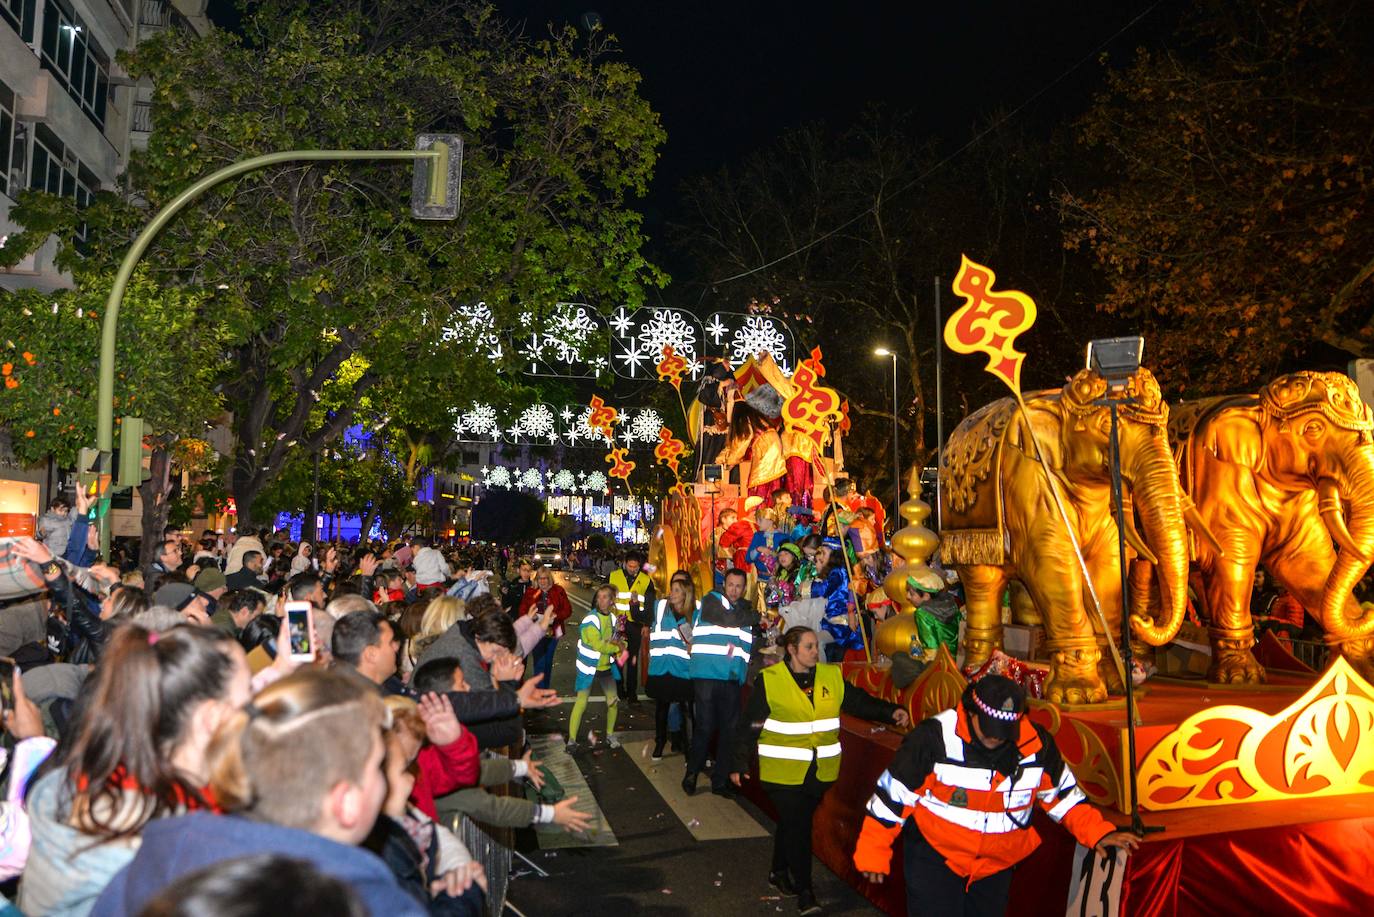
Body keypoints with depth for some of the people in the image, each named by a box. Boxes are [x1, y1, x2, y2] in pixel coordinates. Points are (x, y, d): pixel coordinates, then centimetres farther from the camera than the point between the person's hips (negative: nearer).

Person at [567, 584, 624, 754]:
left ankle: (610, 734, 30)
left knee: (613, 700, 12)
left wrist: (613, 643, -13)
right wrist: (617, 647, -14)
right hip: (589, 668, -6)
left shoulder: (612, 618, 2)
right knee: (581, 703, -8)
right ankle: (572, 740, -1)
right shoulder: (591, 620, -20)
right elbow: (597, 645, -25)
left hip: (607, 667, 7)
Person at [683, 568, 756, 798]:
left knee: (729, 729, 4)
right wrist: (757, 616, -5)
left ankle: (721, 780, 16)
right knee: (705, 726, -3)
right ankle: (691, 774, 16)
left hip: (732, 677, 5)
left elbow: (754, 642, 21)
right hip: (706, 674, -5)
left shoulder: (747, 608, 18)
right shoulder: (711, 600, 0)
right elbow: (728, 619, -16)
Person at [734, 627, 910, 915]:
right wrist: (739, 764, -4)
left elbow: (860, 702, 2)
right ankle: (804, 891, 11)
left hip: (820, 771, 4)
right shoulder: (768, 680, -10)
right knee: (797, 828, -3)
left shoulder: (832, 676, 4)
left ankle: (779, 873, 37)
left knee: (793, 824, 18)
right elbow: (750, 726, -6)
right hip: (782, 771, -4)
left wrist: (890, 712, -14)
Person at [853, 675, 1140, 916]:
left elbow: (1062, 792, 8)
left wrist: (1098, 832, -3)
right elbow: (893, 794, -15)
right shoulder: (935, 738, -23)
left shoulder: (1037, 743, -10)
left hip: (998, 862, 5)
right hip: (934, 857, -4)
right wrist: (874, 851, -10)